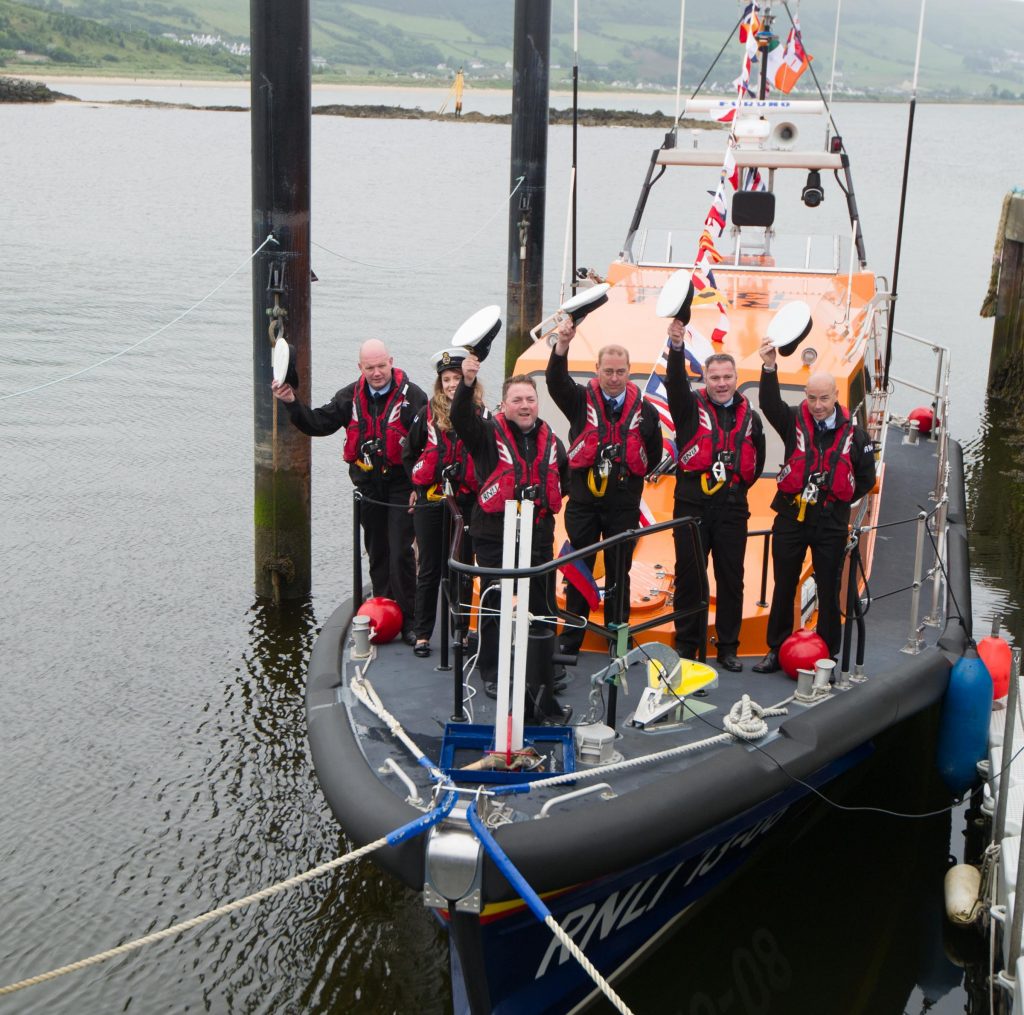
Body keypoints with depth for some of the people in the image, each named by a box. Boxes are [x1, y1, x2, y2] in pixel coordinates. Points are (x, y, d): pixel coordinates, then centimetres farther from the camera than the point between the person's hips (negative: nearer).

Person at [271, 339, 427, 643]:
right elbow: (319, 423, 6)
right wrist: (292, 403, -9)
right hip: (368, 486, 5)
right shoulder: (351, 397, 6)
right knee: (376, 552, 13)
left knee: (400, 552, -9)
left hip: (401, 486, -5)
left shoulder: (412, 396, -10)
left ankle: (406, 617, -1)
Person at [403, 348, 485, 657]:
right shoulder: (428, 414, 0)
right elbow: (409, 454, 12)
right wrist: (417, 486, 8)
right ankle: (422, 634, 15)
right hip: (429, 502, 0)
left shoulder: (480, 415, -2)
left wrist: (480, 489, 0)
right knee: (429, 570, 7)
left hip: (466, 504, 0)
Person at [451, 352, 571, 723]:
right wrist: (467, 383, -45)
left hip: (538, 535, 4)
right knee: (494, 605, 5)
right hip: (494, 535, -4)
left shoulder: (549, 439, 9)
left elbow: (562, 473, 29)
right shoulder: (488, 432, -7)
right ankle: (492, 672, 20)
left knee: (542, 607, 6)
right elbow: (461, 418, -29)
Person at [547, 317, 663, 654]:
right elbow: (556, 382, -23)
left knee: (619, 573, 9)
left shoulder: (645, 410, 2)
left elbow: (654, 455, 14)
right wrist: (562, 345, -37)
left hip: (624, 505, 1)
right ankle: (571, 637, 15)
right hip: (583, 501, -1)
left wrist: (629, 475, 8)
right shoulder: (581, 400, -2)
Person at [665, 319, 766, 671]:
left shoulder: (749, 417, 11)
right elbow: (675, 382, -17)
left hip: (732, 509, 2)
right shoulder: (691, 406, 3)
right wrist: (676, 346, -32)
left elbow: (757, 461, 22)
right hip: (691, 506, -2)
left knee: (731, 579, 6)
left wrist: (739, 485, 11)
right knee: (688, 576, 3)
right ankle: (686, 644, 13)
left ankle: (728, 647, 15)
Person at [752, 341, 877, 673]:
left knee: (828, 592, 7)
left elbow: (866, 478, 8)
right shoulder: (794, 421, -4)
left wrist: (840, 500, 2)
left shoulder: (853, 434, -2)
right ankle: (777, 650, 21)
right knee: (784, 588, 9)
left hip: (831, 524, 0)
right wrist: (769, 368, -38)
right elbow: (770, 404, -24)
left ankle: (827, 656, 17)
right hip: (791, 519, 0)